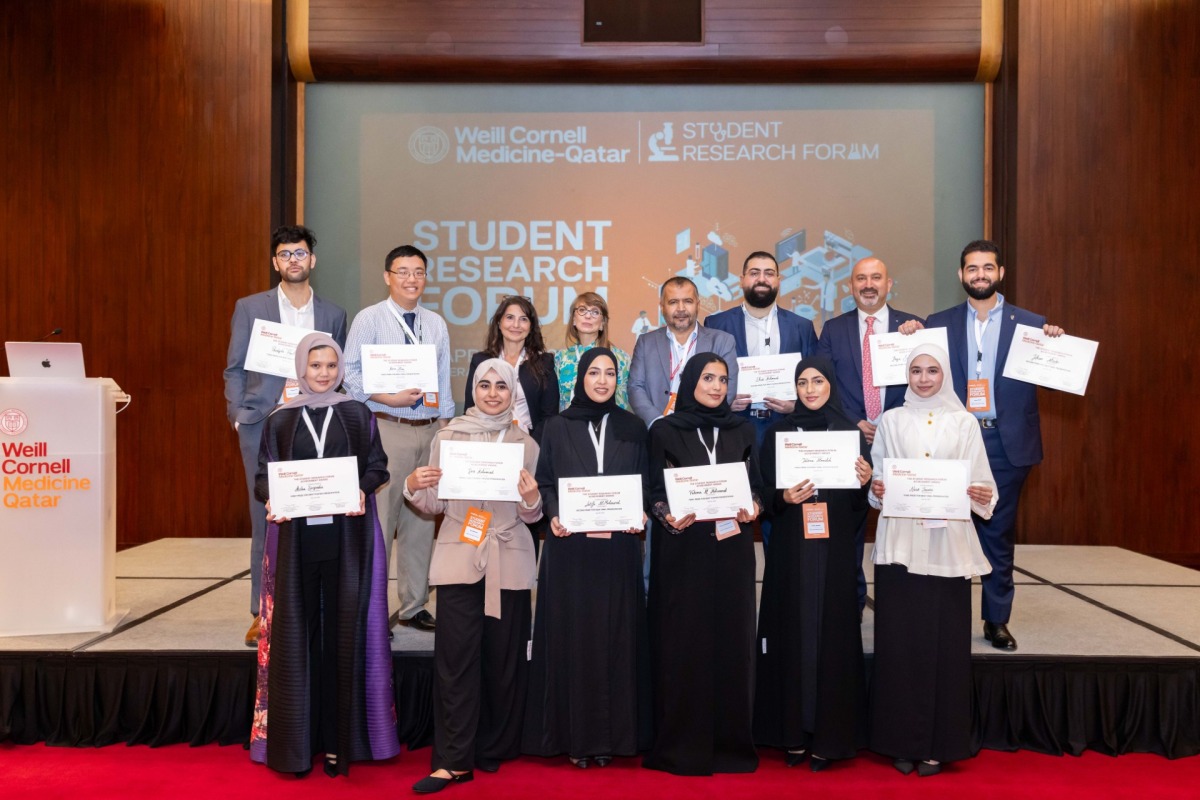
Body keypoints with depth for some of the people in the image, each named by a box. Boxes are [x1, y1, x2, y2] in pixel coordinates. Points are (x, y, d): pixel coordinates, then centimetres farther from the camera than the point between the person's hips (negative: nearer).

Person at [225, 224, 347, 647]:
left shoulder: (333, 315, 10)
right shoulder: (249, 308, 7)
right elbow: (234, 369, 8)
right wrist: (238, 414, -3)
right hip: (263, 427, -1)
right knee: (265, 520, 2)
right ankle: (263, 612, 11)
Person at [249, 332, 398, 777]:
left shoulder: (358, 416, 8)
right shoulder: (280, 420, 9)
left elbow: (377, 467, 7)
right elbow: (263, 476, 7)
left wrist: (361, 492, -14)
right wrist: (271, 501, -14)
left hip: (346, 536, 0)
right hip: (296, 538, 1)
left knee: (342, 632, 0)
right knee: (297, 633, 2)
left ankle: (339, 740, 8)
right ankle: (295, 741, 12)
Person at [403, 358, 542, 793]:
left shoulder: (526, 443, 6)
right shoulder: (448, 436, 6)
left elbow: (531, 514, 4)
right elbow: (437, 504, 5)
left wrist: (531, 499, -17)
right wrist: (414, 488, -14)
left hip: (508, 562, 1)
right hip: (459, 558, 0)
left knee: (503, 658, 6)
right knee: (455, 657, -3)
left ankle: (494, 748, 21)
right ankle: (453, 758, 3)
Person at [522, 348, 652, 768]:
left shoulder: (633, 428, 9)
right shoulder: (558, 426, 6)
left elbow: (647, 483, 9)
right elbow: (544, 481, 5)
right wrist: (553, 516, -11)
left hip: (618, 545, 1)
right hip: (570, 546, -1)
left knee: (615, 634, 3)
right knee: (571, 634, 1)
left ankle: (611, 733, 12)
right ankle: (573, 733, 10)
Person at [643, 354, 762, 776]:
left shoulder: (741, 430, 9)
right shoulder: (665, 430, 1)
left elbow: (755, 485, 11)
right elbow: (655, 492, 0)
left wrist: (753, 509, -9)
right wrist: (668, 518, -19)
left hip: (732, 547, 3)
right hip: (683, 550, -2)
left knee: (731, 638, 5)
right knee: (684, 640, 0)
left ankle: (730, 740, 16)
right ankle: (682, 743, 11)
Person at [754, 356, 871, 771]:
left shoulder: (850, 432, 6)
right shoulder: (778, 432, 6)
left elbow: (860, 503, 5)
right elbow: (765, 492, 2)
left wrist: (864, 482, -16)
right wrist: (784, 497, -18)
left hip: (834, 547, 0)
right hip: (791, 548, 0)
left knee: (831, 634, 1)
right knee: (792, 633, 2)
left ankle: (828, 735, 11)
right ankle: (792, 731, 12)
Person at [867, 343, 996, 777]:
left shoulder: (964, 422, 7)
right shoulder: (891, 420, 8)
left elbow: (979, 482, 4)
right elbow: (877, 479, 8)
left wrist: (983, 495, -17)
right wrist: (876, 489, -13)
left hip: (947, 545, 0)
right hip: (900, 543, 0)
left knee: (945, 641, 1)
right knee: (899, 640, 1)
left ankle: (938, 743, 12)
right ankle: (901, 740, 13)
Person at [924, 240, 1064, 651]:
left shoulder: (1031, 324, 4)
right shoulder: (939, 323, 7)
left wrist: (1054, 346, -16)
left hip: (1007, 443, 0)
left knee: (999, 533, 8)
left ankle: (997, 620, 19)